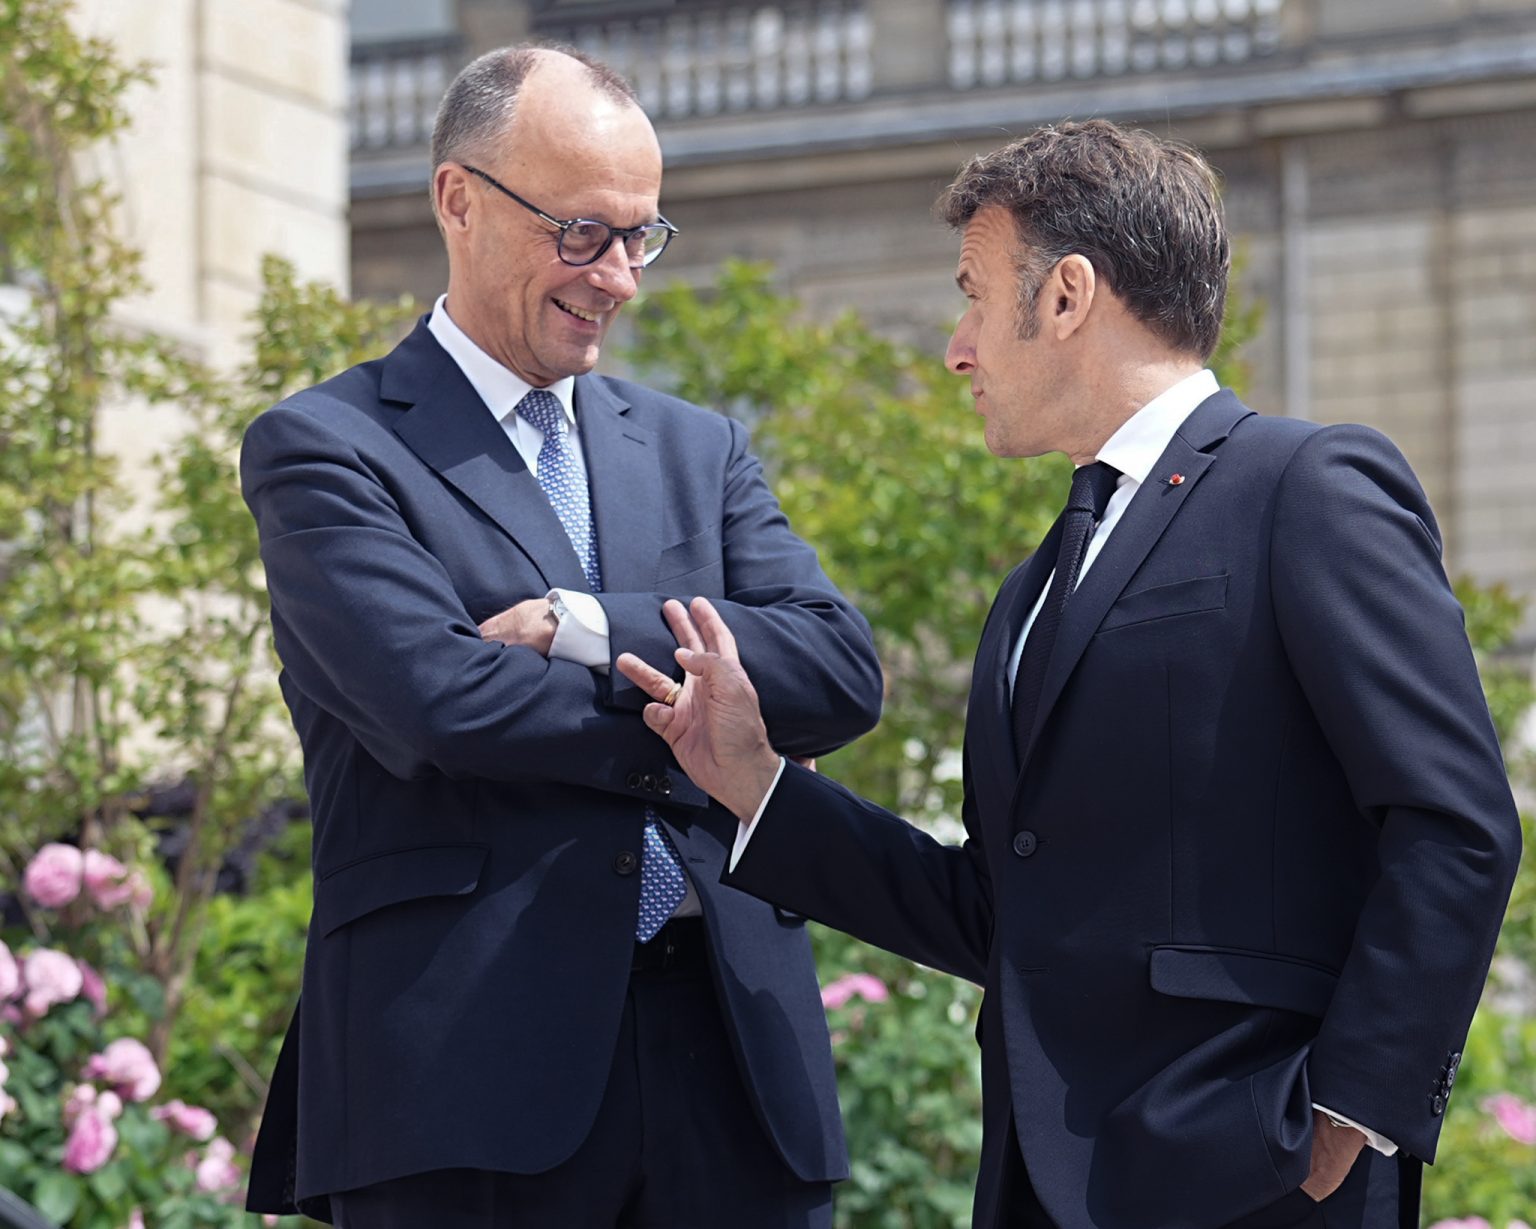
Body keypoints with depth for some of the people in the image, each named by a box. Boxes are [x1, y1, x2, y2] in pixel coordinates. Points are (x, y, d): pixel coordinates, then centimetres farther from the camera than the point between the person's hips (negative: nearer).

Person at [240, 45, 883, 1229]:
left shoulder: (699, 451, 19)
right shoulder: (324, 450, 2)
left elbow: (843, 673, 3)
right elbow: (438, 703, -13)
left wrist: (590, 631, -9)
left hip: (732, 1043, 4)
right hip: (472, 1055, -4)